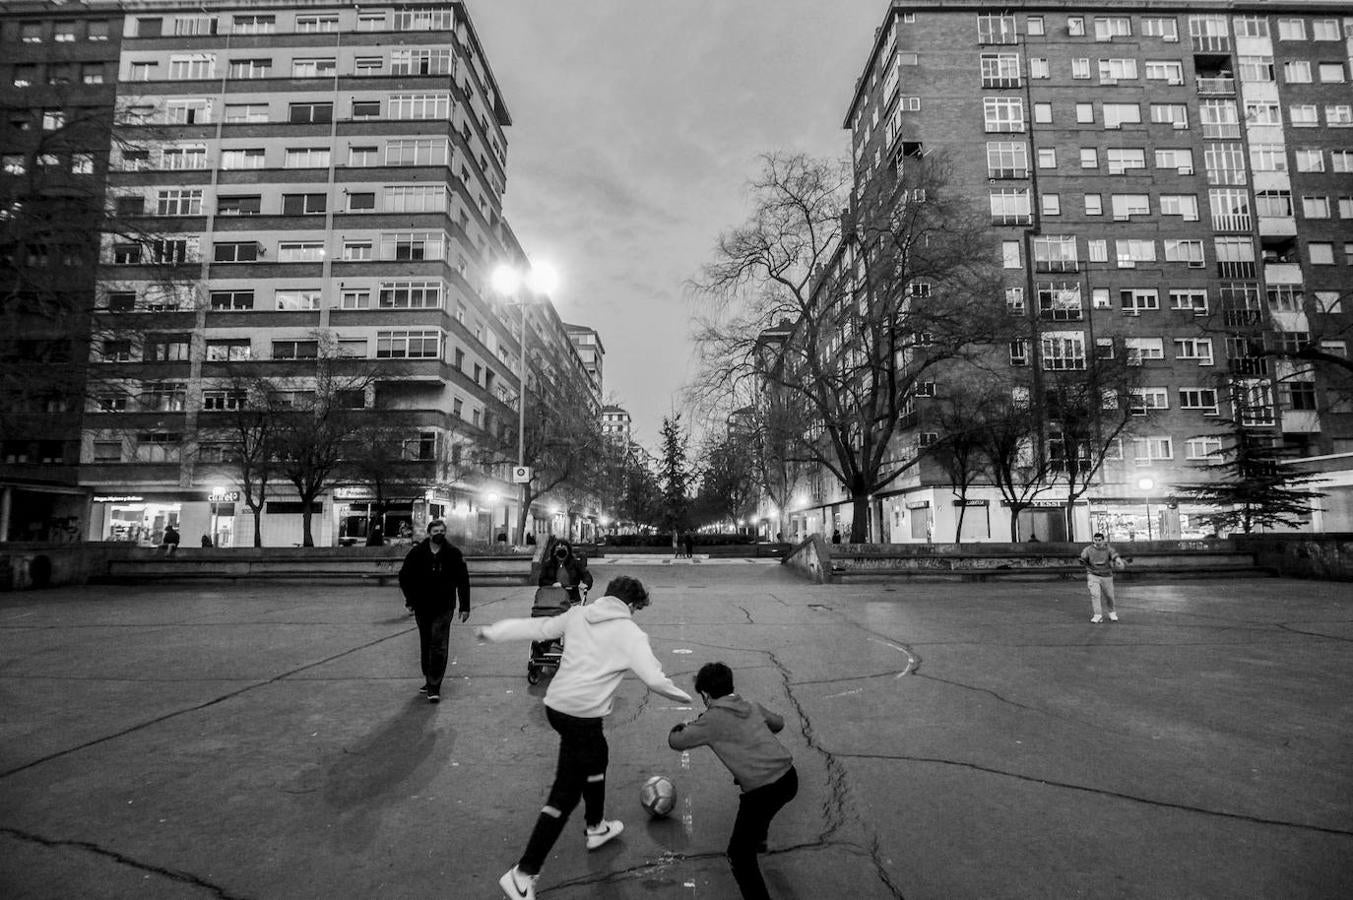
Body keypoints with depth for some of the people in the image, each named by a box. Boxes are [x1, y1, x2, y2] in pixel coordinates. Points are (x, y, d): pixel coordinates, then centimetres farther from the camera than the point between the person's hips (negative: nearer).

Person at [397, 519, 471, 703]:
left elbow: (463, 581, 1)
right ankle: (429, 681, 29)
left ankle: (434, 687, -6)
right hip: (422, 608, 3)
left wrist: (465, 607, -2)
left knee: (439, 647, -8)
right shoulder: (417, 553, 0)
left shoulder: (453, 553, -3)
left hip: (444, 608, -3)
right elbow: (404, 577, 8)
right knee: (425, 646, 14)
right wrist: (411, 599, -2)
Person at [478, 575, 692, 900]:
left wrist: (493, 631, 21)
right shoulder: (629, 633, -11)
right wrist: (682, 696, 4)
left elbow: (535, 627, 9)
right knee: (567, 792, 4)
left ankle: (595, 827, 48)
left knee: (597, 756, 29)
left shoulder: (578, 615, 4)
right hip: (582, 715, -8)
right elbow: (654, 678, -15)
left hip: (555, 704, 8)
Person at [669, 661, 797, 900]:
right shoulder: (753, 707, 11)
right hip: (789, 777, 8)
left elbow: (675, 742, 6)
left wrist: (683, 727, 27)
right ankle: (758, 838, 64)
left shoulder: (711, 720, -6)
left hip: (762, 792, -8)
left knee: (739, 856, 7)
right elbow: (778, 723, 30)